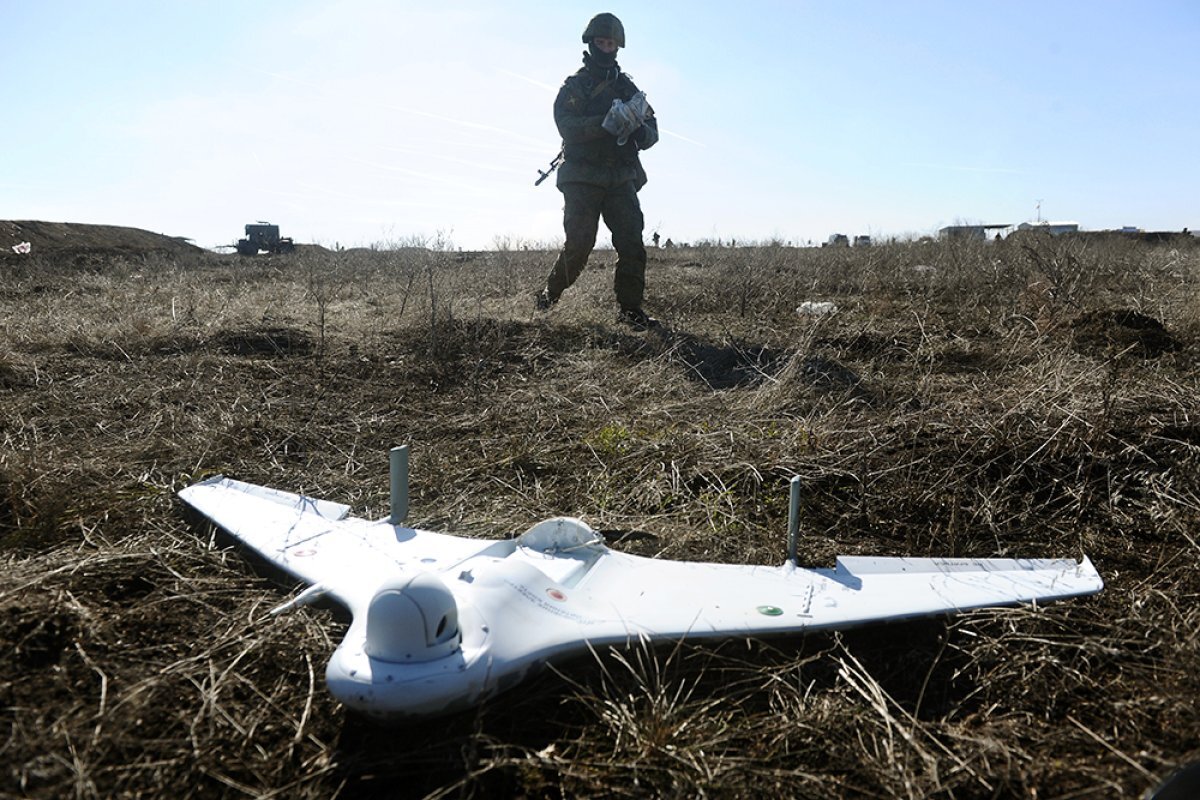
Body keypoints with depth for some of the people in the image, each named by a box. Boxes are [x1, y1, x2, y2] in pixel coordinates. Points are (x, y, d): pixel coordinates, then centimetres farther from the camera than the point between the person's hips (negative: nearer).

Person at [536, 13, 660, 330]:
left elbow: (652, 134, 13)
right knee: (579, 245, -8)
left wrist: (640, 128, -12)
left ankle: (630, 308, -6)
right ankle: (548, 296, 14)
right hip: (582, 180, -3)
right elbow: (567, 126, -11)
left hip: (620, 179, 3)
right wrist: (605, 123, -25)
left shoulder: (627, 87, 17)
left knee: (632, 243, -10)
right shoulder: (573, 87, 6)